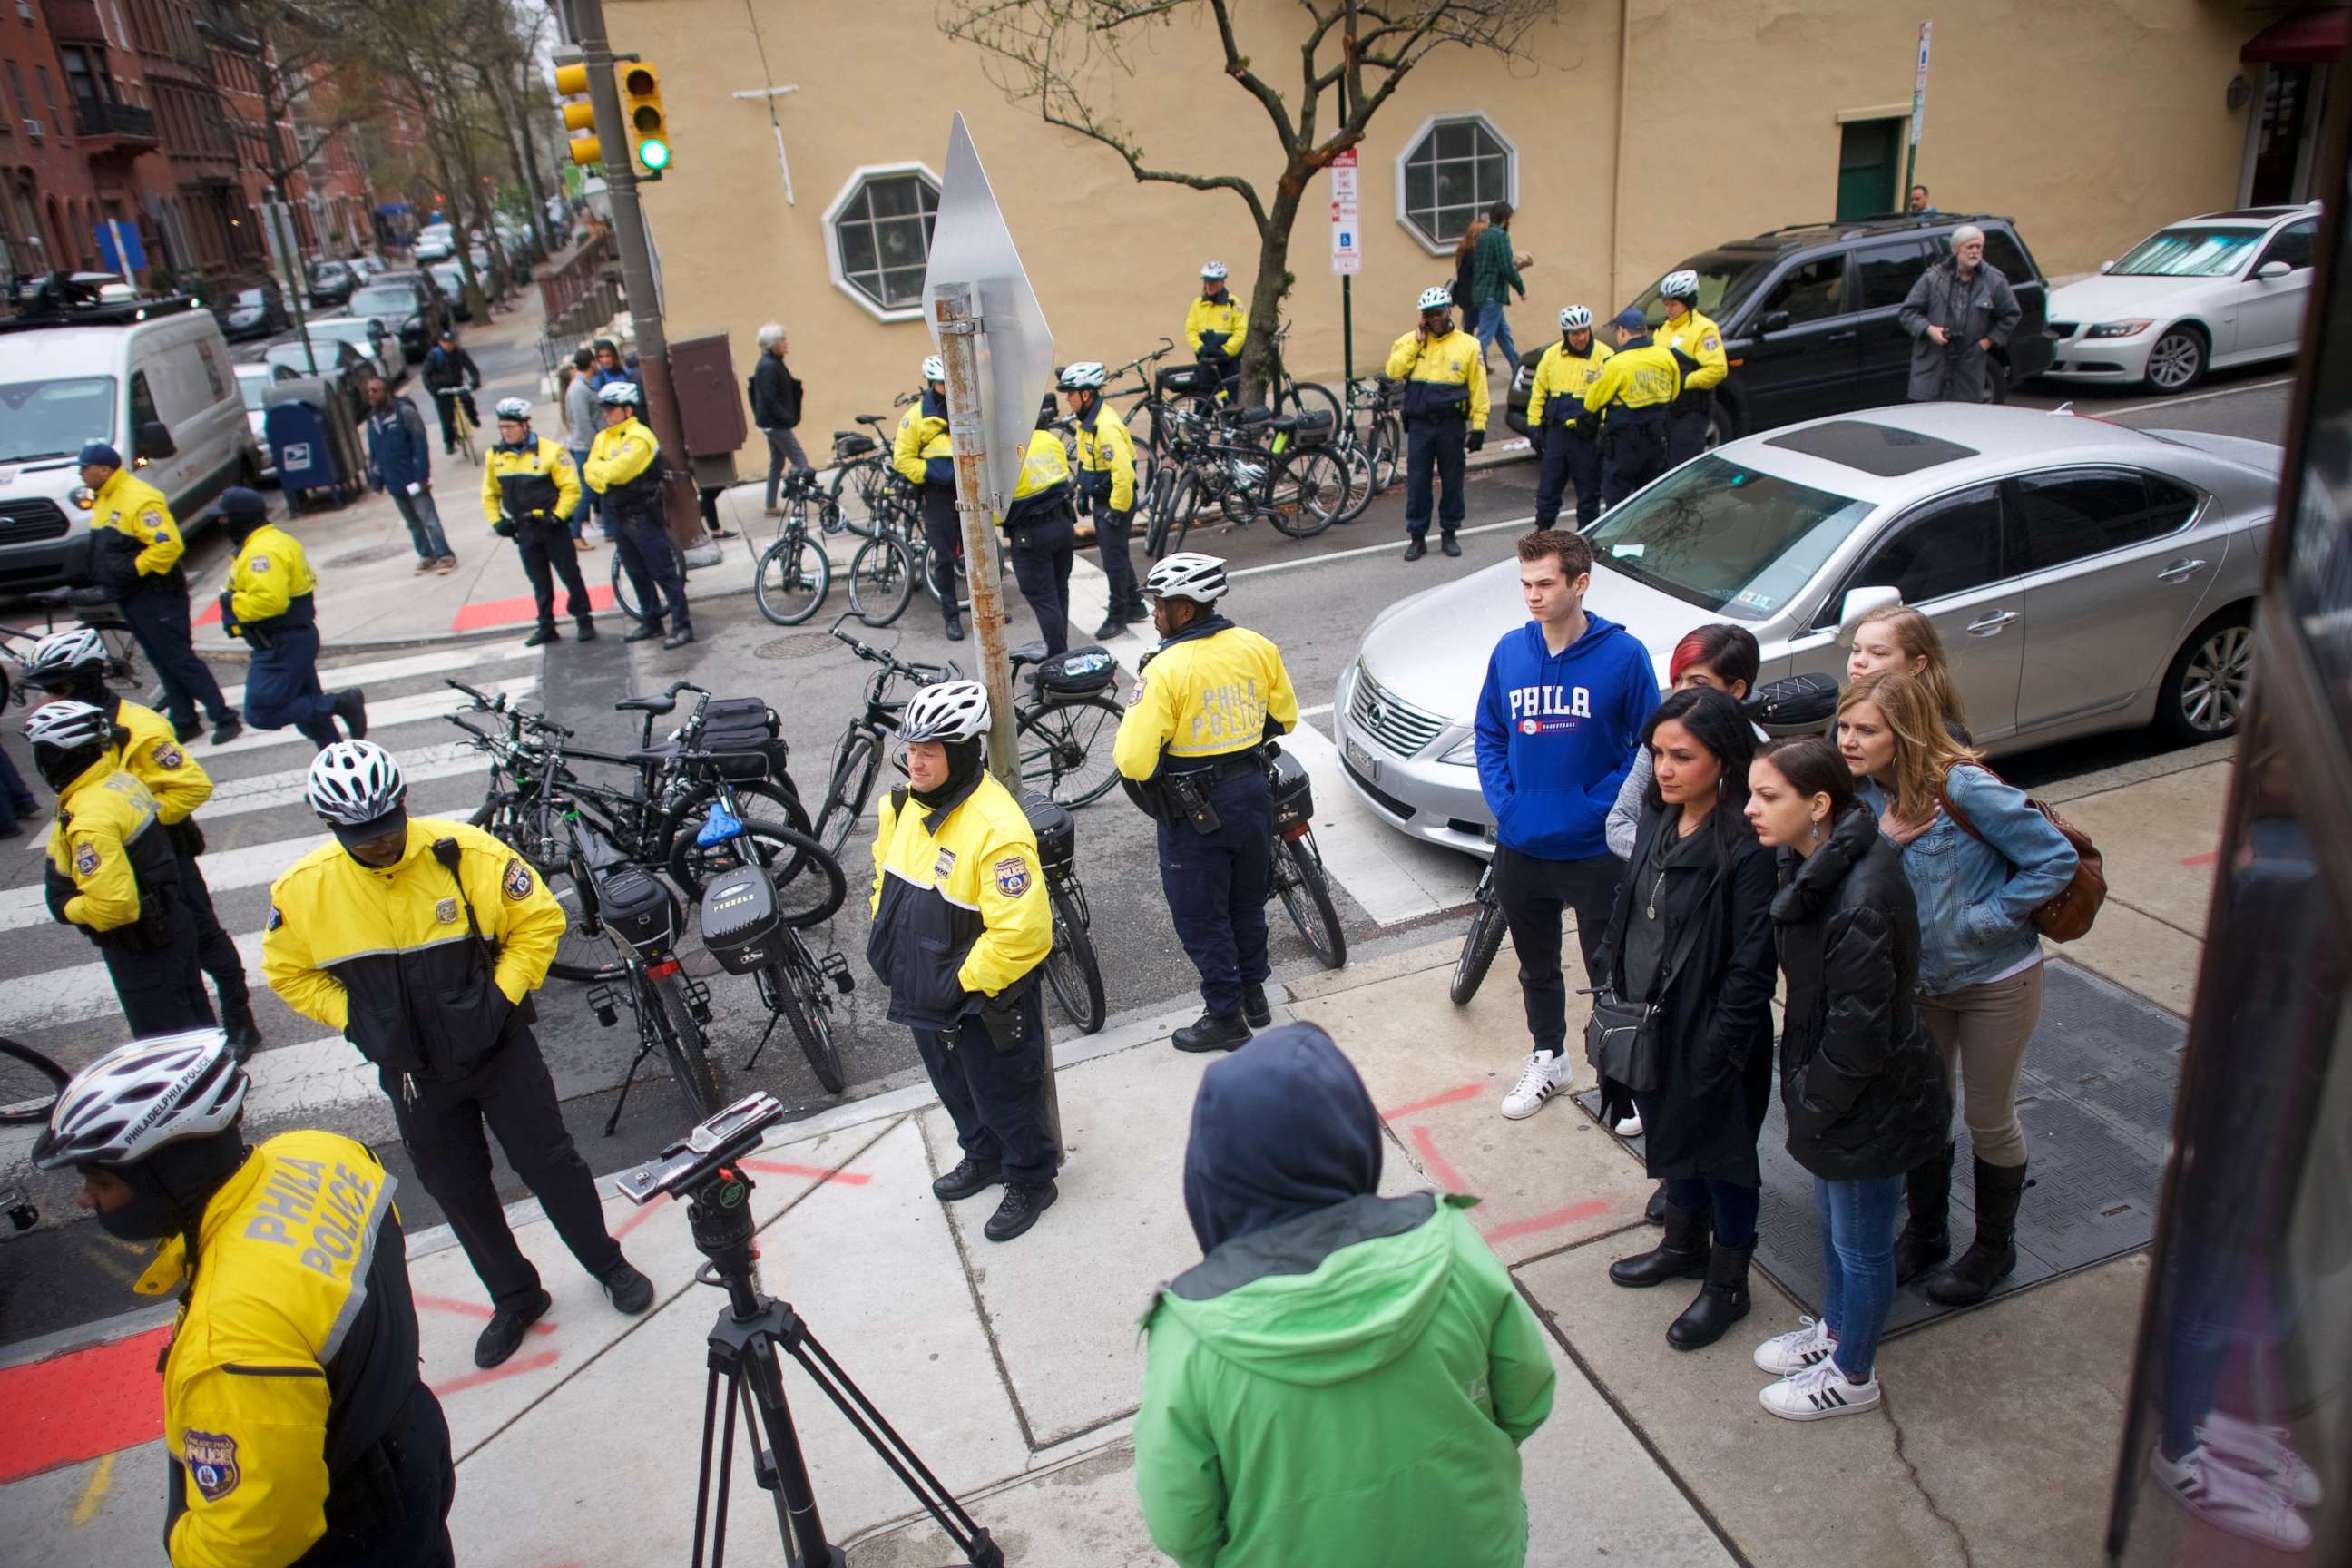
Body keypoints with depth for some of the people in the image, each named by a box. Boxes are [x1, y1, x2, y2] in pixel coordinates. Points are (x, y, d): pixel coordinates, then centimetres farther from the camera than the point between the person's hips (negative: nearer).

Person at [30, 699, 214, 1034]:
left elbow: (111, 905, -29)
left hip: (142, 949, -9)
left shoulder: (89, 820, -27)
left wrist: (67, 908, -11)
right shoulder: (122, 780, -1)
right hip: (171, 925, 9)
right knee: (194, 1022, 23)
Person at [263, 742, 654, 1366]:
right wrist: (357, 1021, -6)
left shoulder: (466, 853, -19)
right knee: (458, 1192, 16)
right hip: (413, 1073, 3)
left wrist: (503, 995, -14)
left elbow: (540, 920, -9)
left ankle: (607, 1264, 32)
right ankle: (515, 1298, 37)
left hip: (499, 1049, -2)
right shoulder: (304, 889, -12)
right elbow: (287, 973, 4)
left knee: (550, 1164, 8)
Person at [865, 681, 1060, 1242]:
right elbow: (887, 880, 14)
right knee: (956, 1089, 28)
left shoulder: (996, 829, -32)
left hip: (983, 1001, -8)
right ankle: (982, 1158, 53)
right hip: (923, 993, 8)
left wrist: (961, 983, -23)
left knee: (1005, 1096, 14)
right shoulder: (902, 804, -5)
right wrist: (886, 946, 6)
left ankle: (1031, 1181, 38)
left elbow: (1022, 933, -32)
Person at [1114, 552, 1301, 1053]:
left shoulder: (1165, 670, -22)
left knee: (1201, 917, 11)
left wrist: (1124, 745, -2)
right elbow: (1285, 719, 9)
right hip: (1253, 793, 6)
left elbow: (1135, 761, -24)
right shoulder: (1257, 647, -4)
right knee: (1247, 901, 23)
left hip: (1195, 812, -6)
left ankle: (1225, 1015, 22)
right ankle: (1254, 994, 38)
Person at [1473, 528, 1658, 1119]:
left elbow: (1647, 747, -8)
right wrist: (1503, 802, -5)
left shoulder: (1623, 655, -13)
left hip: (1596, 851, -4)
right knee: (1536, 964, 21)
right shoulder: (1508, 651, -1)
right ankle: (1548, 1059, 41)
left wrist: (1600, 809, -16)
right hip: (1520, 847, 4)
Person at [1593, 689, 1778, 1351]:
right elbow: (1626, 911, 10)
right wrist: (1611, 988, 8)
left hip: (1709, 1035, -7)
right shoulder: (1658, 820, -1)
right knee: (1670, 1134, 25)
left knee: (1722, 1151, 13)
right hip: (1648, 1022, 7)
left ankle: (1727, 1284, 33)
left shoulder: (1747, 848, -24)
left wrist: (1717, 1050, -20)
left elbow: (1751, 966, -22)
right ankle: (1683, 1245, 48)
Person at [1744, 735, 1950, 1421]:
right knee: (1832, 1221, 28)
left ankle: (1853, 1375, 37)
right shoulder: (1813, 864, -5)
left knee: (1860, 1244, 15)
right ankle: (1834, 1328, 51)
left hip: (1871, 1102, -9)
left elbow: (1858, 1031, -27)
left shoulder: (1861, 902, -34)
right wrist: (1804, 1091, 9)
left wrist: (1810, 1106, -14)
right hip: (1832, 1086, 9)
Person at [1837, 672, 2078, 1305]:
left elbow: (2057, 859, -20)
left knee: (1989, 1118, 13)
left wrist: (1982, 920, -22)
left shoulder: (1964, 788, -26)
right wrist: (1879, 840, -23)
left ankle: (1994, 1246, 36)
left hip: (1995, 982, -5)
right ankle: (1925, 1231, 39)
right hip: (1916, 980, 5)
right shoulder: (1861, 795, -9)